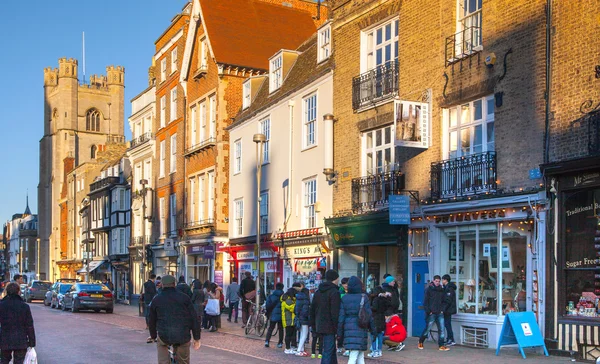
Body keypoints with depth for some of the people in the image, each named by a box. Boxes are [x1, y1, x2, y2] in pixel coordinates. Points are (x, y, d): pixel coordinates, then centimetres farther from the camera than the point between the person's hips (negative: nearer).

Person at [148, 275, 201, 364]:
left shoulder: (156, 300, 8)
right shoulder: (184, 297, 6)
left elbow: (152, 320, 17)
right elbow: (194, 318, 3)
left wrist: (153, 336, 33)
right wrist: (197, 338, 9)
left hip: (164, 336, 0)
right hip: (183, 337, 0)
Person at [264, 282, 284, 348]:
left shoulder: (271, 296, -1)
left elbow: (267, 306, 1)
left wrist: (268, 314, 11)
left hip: (273, 315, 0)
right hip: (281, 315, 0)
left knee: (270, 328, 10)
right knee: (281, 329, 10)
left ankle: (267, 341, -3)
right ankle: (280, 343, 9)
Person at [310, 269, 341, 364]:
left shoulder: (318, 292, 13)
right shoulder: (334, 292, -13)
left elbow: (312, 309, 17)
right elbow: (335, 312, -19)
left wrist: (313, 325, 22)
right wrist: (337, 327, -15)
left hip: (320, 326, 8)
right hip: (330, 327, -8)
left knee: (331, 349, 17)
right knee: (328, 351, -6)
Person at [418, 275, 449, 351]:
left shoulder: (441, 290, 12)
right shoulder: (429, 289, -3)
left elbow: (444, 301, 19)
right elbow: (425, 301, -5)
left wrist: (442, 309, 5)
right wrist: (428, 311, -10)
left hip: (440, 313, 4)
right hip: (431, 313, -4)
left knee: (441, 329, -2)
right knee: (427, 329, 1)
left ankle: (441, 345, 1)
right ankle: (420, 342, 20)